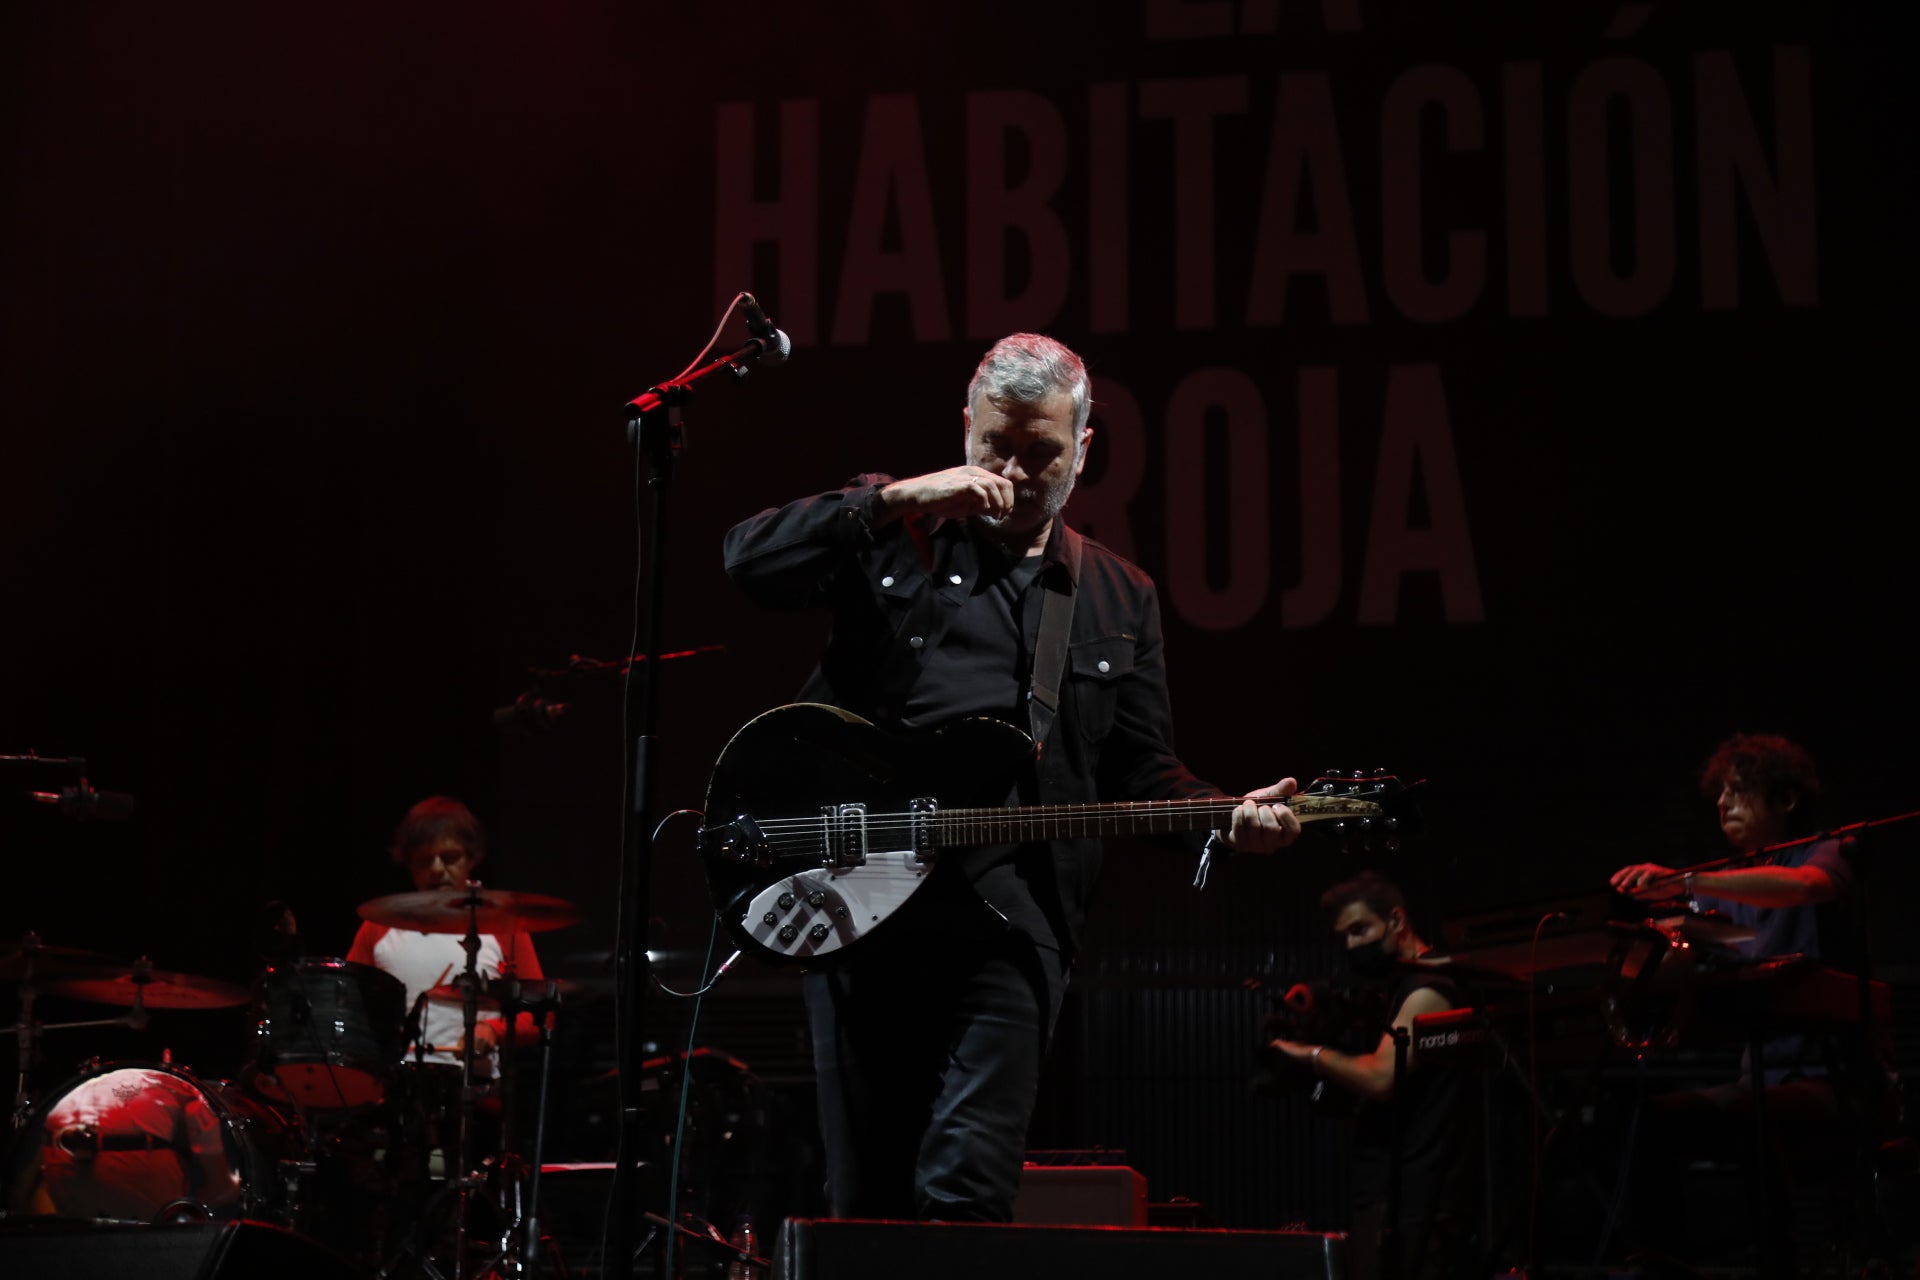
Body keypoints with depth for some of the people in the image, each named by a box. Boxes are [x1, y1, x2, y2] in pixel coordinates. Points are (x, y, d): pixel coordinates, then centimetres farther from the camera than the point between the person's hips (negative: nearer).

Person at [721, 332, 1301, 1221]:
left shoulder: (1119, 600, 18)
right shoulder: (890, 532, 10)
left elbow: (1143, 772, 16)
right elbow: (749, 560, -6)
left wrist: (1226, 823, -4)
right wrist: (897, 499, -11)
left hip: (1006, 913, 1)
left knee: (969, 1189, -14)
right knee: (866, 1197, 6)